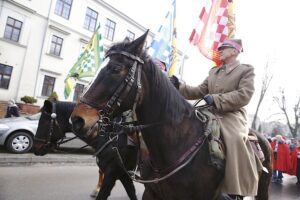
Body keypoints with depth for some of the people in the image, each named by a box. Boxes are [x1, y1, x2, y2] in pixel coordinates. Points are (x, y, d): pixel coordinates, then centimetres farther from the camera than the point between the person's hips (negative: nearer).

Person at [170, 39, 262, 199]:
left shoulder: (247, 70, 6)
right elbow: (200, 91, 17)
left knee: (235, 139, -35)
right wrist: (179, 87, 1)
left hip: (233, 116, -5)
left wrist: (216, 99, -20)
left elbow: (244, 95, -9)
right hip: (211, 114, 6)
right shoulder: (213, 71, 23)